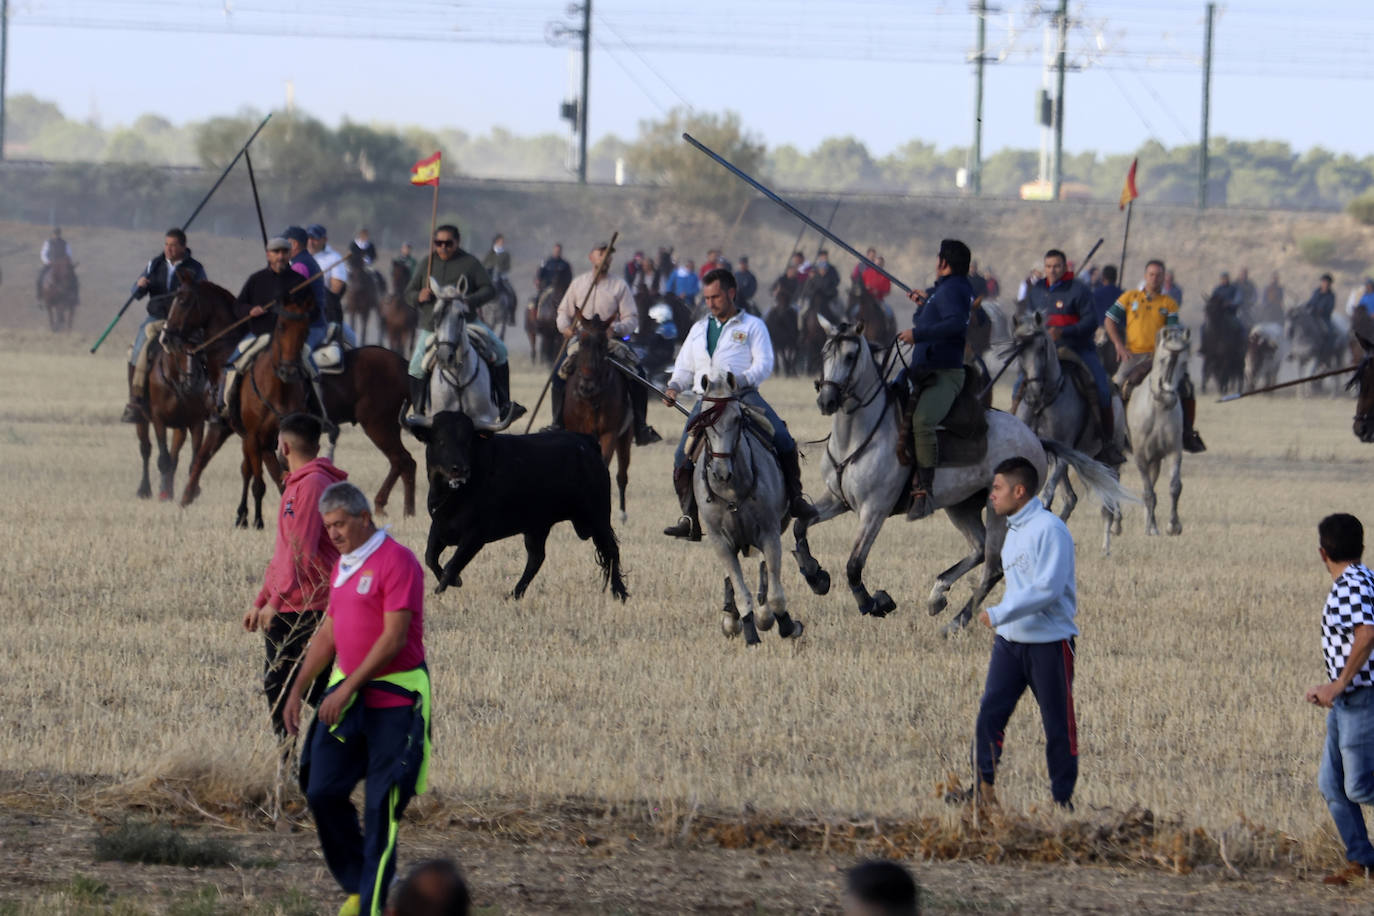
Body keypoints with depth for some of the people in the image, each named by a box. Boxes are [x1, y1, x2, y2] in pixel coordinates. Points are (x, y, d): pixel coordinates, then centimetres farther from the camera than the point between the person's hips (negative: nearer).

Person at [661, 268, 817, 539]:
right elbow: (684, 369, 28)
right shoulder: (699, 329, 25)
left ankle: (794, 497, -11)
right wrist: (674, 387, 5)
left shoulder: (753, 326, 11)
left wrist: (740, 380, -19)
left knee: (782, 438, -24)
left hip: (744, 394, -3)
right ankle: (690, 518, -9)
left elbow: (764, 364, -1)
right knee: (683, 457, -15)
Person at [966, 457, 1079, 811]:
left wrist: (999, 614, -20)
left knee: (1058, 725, 1)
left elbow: (1048, 588, -23)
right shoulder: (1014, 531, 14)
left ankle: (1063, 799, 10)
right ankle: (985, 791, 1)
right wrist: (1004, 612, 9)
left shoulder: (1049, 529, -15)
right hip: (1010, 640, 8)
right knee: (989, 714, -2)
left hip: (1050, 642, -8)